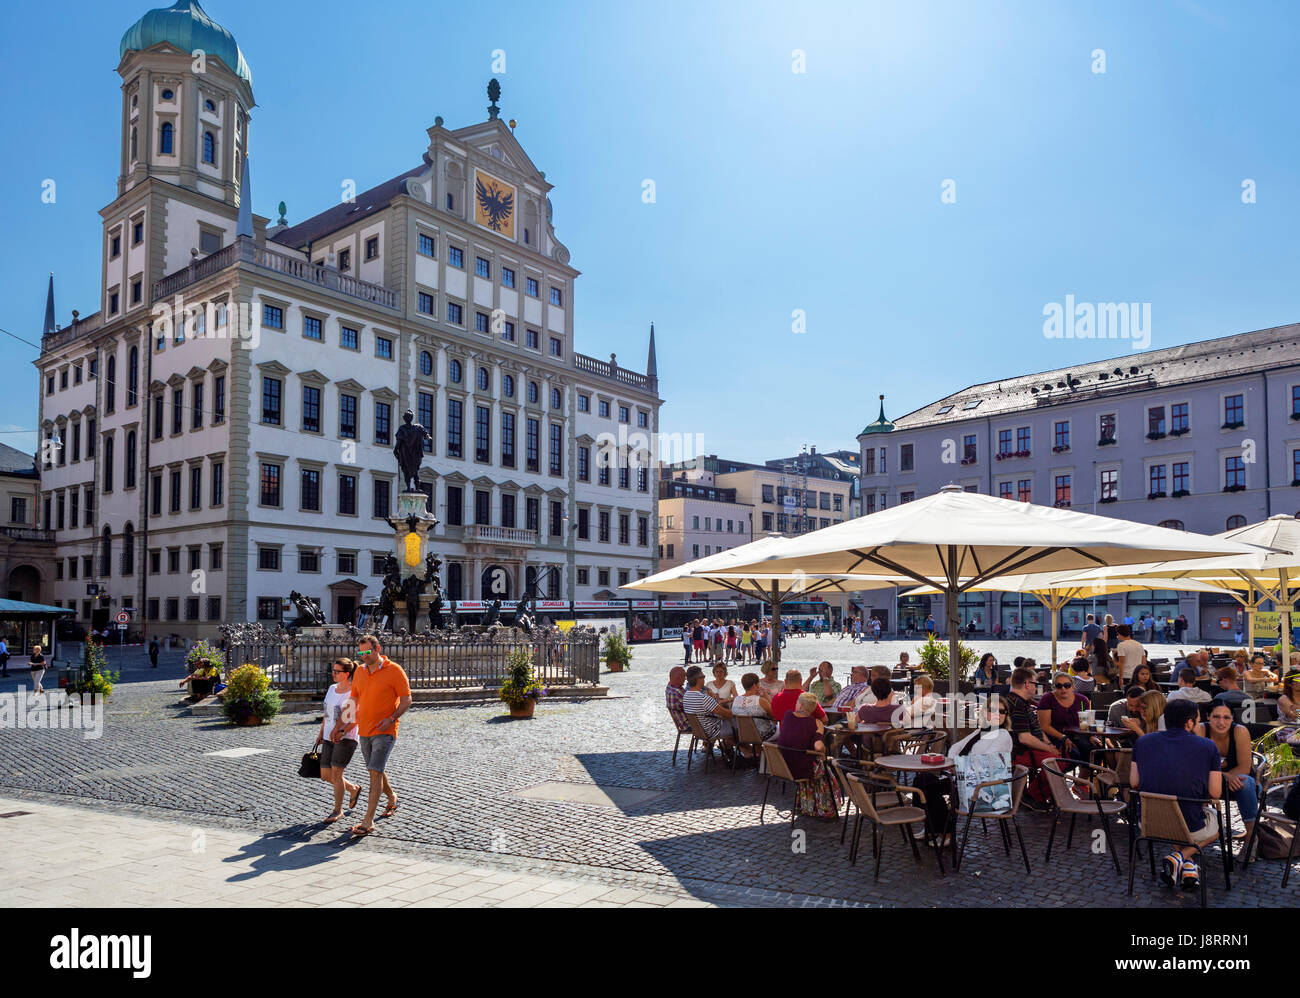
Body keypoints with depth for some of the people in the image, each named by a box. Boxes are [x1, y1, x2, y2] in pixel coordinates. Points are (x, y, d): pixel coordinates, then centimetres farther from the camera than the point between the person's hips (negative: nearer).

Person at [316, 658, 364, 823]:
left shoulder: (354, 693, -12)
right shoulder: (332, 689, 10)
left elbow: (356, 719, -14)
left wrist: (342, 732, -25)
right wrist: (321, 733, 14)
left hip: (347, 738, -7)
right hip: (329, 738, 8)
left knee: (335, 773, -7)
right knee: (325, 775, 7)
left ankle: (338, 810, 11)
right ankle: (354, 788, 32)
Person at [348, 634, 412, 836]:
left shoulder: (394, 671, -9)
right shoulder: (359, 672, 8)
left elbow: (407, 700, -7)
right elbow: (353, 700, 16)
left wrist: (391, 718, -21)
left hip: (384, 731, -6)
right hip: (364, 731, 6)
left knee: (375, 772, -12)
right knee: (376, 771, 18)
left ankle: (368, 821, -10)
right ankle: (392, 797, 44)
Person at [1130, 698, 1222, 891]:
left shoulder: (1142, 742, 1)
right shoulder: (1208, 747, -5)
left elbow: (1134, 783, 6)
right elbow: (1215, 794, -3)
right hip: (1191, 828, -3)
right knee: (1218, 819, 33)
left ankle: (1188, 864, 15)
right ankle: (1180, 857, 7)